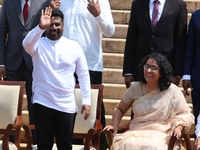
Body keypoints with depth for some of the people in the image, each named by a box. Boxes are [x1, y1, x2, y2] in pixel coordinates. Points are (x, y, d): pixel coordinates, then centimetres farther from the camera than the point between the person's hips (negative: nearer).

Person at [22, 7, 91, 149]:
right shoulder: (38, 44, 1)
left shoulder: (74, 46, 3)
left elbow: (83, 74, 5)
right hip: (43, 103, -1)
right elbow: (26, 43, -23)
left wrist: (86, 100, -2)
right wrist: (40, 27, -39)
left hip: (67, 105, 1)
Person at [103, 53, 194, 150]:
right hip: (136, 133, 2)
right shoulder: (135, 88, 10)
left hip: (161, 136, -2)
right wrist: (114, 126, 6)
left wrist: (178, 128, -16)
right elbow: (119, 109, 22)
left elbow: (186, 114, 3)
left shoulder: (172, 91, 1)